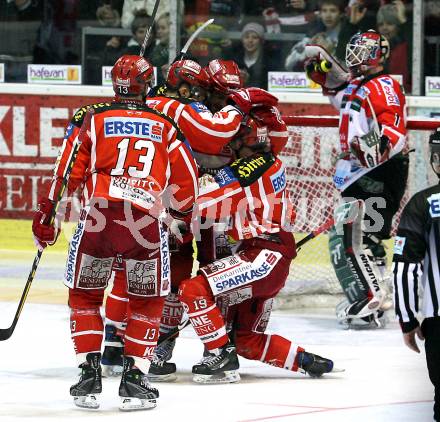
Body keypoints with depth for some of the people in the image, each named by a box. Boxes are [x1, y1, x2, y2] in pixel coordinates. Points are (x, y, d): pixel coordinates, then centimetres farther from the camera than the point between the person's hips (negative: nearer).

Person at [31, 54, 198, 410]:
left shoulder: (92, 119, 14)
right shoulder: (166, 127, 17)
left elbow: (67, 172, 7)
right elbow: (187, 185, 18)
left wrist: (45, 216, 15)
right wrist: (173, 210, 38)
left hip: (99, 215, 0)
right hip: (147, 219, 0)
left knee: (84, 297, 18)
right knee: (148, 302, 16)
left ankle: (90, 372, 8)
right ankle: (135, 378, 6)